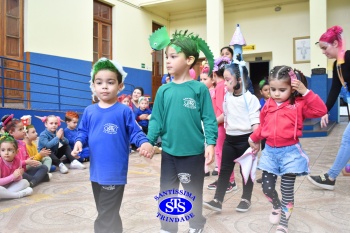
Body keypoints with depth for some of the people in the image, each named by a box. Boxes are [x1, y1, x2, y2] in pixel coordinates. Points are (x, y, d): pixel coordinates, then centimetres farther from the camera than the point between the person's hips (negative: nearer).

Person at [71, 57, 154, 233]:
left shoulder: (124, 111, -8)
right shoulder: (89, 111, 5)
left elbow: (135, 132, -7)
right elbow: (83, 132, 12)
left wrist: (145, 143, -26)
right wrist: (79, 142, -9)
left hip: (115, 172, -5)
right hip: (96, 170, 6)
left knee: (107, 217, 2)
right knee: (104, 212, 24)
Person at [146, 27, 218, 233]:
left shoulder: (199, 88, -8)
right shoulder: (164, 90, 1)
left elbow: (209, 119, -8)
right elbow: (156, 120, 3)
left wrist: (211, 143, -16)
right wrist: (149, 142, -7)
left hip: (194, 152, -3)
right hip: (168, 152, 3)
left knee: (194, 193, 16)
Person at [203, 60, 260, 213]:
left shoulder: (250, 98, -14)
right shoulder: (227, 97, 5)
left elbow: (255, 121, -16)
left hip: (245, 139, -6)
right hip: (230, 138, 6)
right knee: (224, 170, 6)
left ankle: (246, 199, 26)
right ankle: (217, 201, 9)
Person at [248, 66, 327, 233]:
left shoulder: (299, 104, -8)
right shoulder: (268, 105, 4)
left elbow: (321, 110, -21)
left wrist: (306, 92, -23)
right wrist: (254, 139, 20)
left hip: (290, 152, -4)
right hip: (270, 151, 4)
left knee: (287, 190, 4)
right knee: (267, 187, 6)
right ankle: (276, 207, 40)